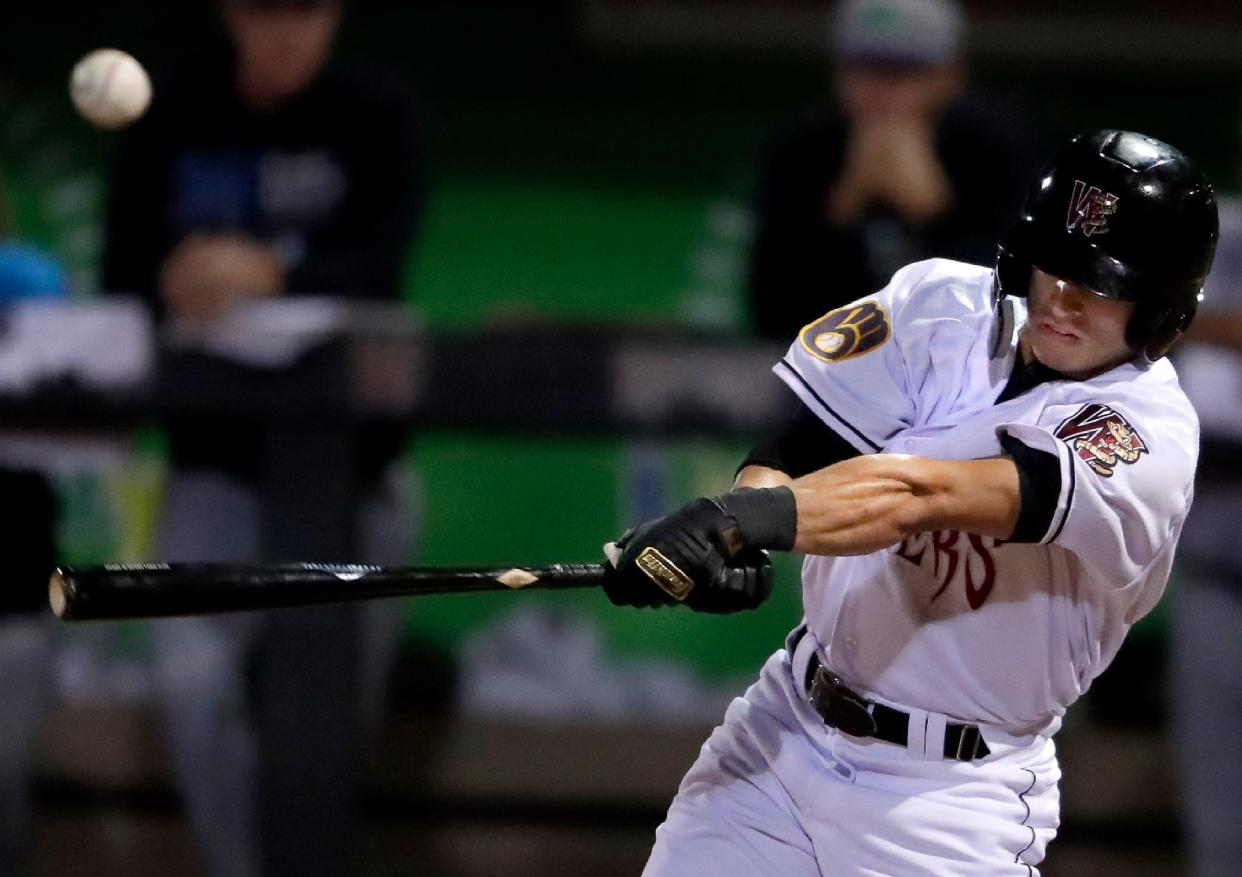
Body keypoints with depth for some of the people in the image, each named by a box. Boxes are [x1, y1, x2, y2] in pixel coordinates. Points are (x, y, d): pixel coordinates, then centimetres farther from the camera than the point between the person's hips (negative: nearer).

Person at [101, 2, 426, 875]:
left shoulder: (380, 113, -2)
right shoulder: (173, 122, 2)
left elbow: (376, 270, -17)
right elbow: (122, 284, -1)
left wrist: (270, 274, -37)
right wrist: (175, 287, -24)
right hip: (218, 455, 1)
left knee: (333, 713, 0)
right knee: (195, 679, -20)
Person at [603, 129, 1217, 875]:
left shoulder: (1150, 438, -19)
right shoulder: (943, 304, -1)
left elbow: (921, 494, -34)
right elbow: (795, 452, -9)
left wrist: (745, 520, -47)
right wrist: (736, 524, -32)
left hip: (954, 796, -5)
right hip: (787, 724, 5)